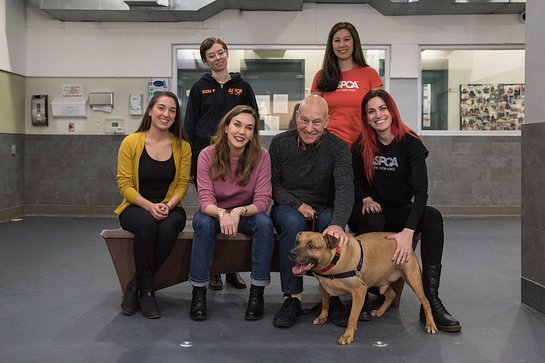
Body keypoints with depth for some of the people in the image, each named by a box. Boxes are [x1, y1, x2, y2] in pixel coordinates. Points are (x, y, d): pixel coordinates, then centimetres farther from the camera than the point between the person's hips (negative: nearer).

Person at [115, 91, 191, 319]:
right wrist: (149, 206, -21)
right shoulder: (131, 142, -4)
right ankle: (146, 290, -16)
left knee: (168, 227, -34)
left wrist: (168, 206, -20)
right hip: (136, 208, -1)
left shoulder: (182, 146, 1)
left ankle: (137, 286, -12)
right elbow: (124, 184, -7)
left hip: (169, 209, 2)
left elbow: (182, 184, 0)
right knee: (147, 224, -36)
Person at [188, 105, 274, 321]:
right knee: (204, 223, -33)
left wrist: (239, 212, -38)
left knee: (265, 224, -30)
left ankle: (257, 293, -19)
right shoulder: (208, 155, -16)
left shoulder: (261, 156, -15)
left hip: (246, 213, 1)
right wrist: (222, 214, -43)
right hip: (214, 213, 0)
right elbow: (205, 200, -21)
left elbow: (262, 201, -18)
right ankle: (198, 292, -21)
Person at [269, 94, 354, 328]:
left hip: (324, 211, 0)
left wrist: (338, 223, -44)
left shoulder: (338, 148, -10)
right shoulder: (280, 143, -5)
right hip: (288, 208, 0)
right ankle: (292, 298, -26)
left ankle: (332, 296, -21)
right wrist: (297, 204, -19)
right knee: (294, 223, -35)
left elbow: (345, 188, -25)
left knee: (330, 222, -35)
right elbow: (273, 185, 0)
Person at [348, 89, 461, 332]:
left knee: (433, 217, -30)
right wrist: (366, 199, -15)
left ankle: (431, 300, -30)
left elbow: (421, 190, -21)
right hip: (371, 212, 0)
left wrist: (408, 232, -35)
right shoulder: (361, 145, -4)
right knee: (373, 221, -36)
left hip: (401, 213, 0)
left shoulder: (411, 144, -11)